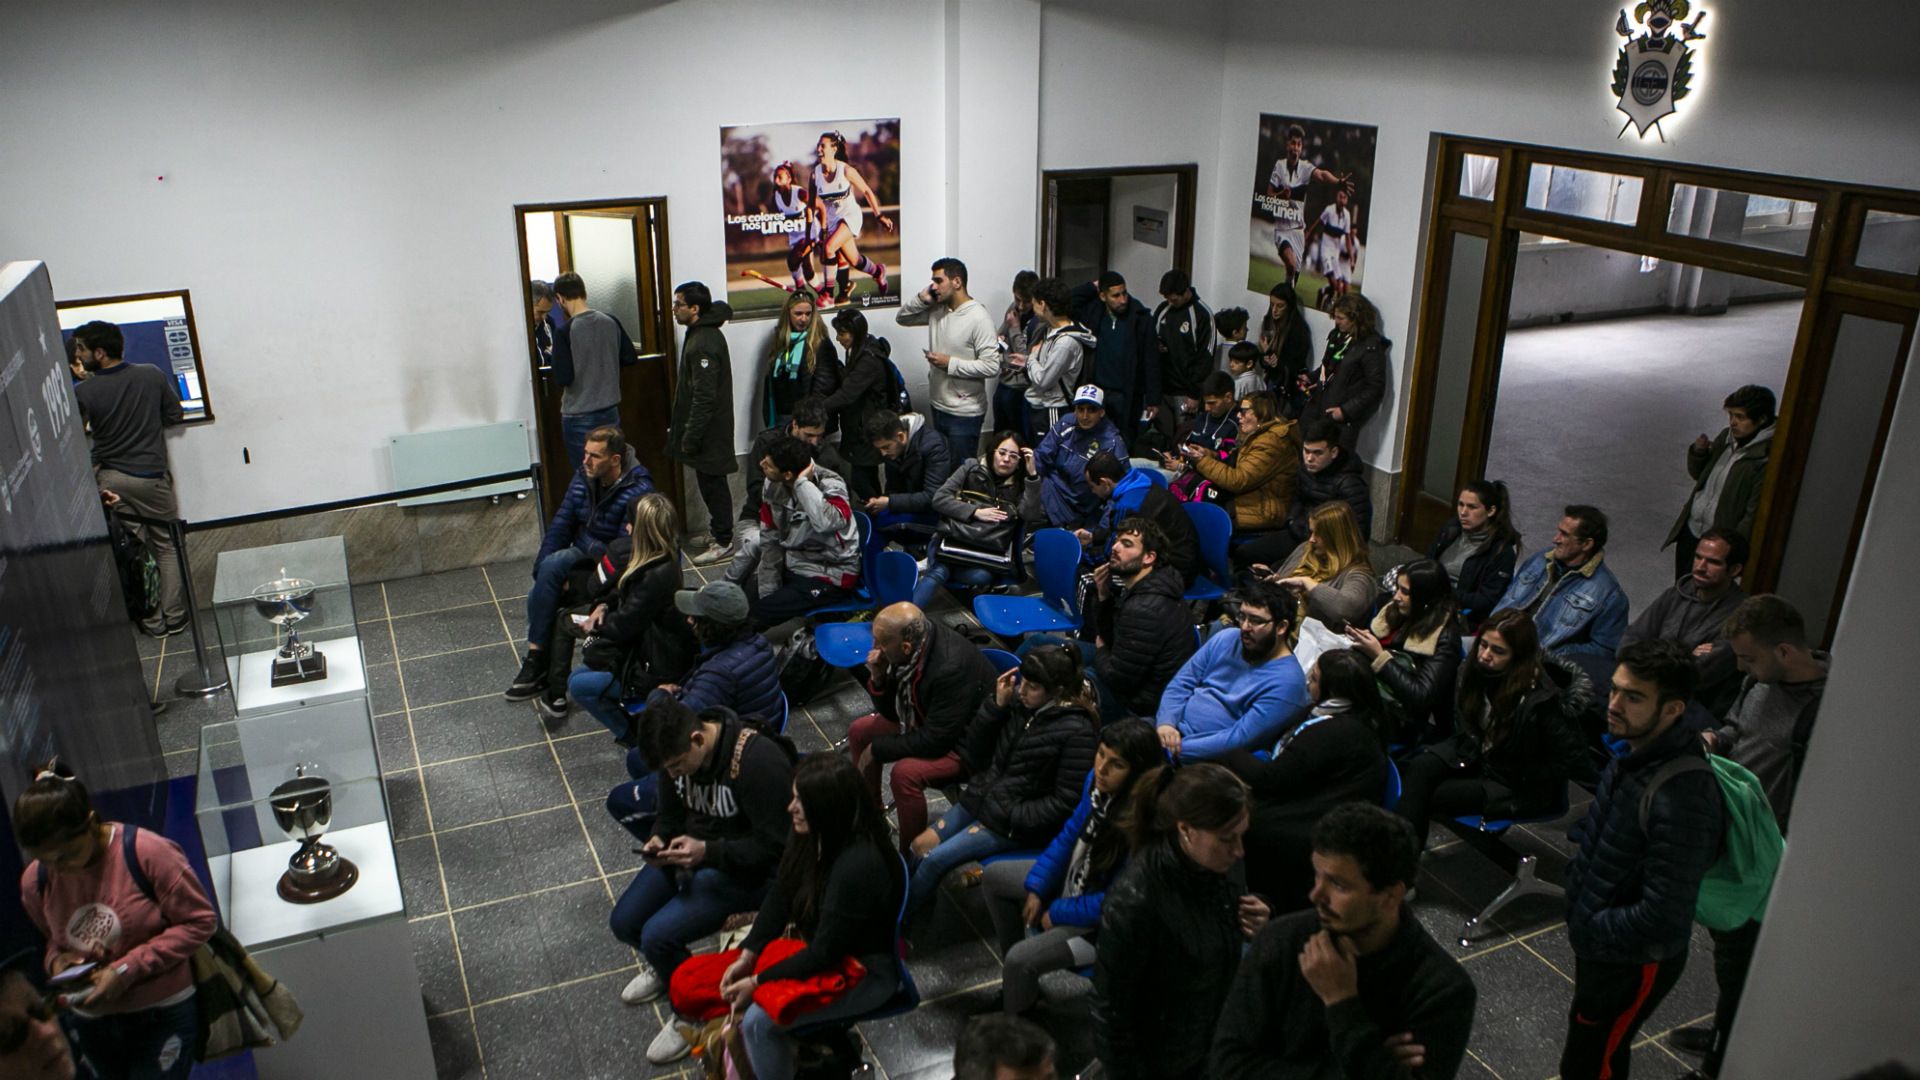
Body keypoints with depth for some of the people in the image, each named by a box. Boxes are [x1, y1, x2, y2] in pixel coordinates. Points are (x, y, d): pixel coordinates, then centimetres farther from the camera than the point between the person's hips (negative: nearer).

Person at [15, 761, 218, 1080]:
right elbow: (50, 942, 14)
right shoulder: (34, 882, -6)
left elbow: (200, 921, -16)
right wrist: (55, 960, -10)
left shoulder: (147, 853, -21)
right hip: (91, 1023, 5)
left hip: (163, 1016, -5)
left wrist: (127, 969, -22)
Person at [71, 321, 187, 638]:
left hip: (107, 478, 1)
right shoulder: (152, 376, -8)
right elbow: (174, 416, 4)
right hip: (150, 475, 0)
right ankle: (173, 616, 12)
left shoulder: (82, 392, -12)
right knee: (167, 547, 11)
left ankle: (151, 620, 17)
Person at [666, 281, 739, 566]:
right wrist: (681, 429, 22)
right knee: (710, 483, 18)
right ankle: (717, 532, 29)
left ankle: (723, 541, 9)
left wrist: (690, 435, -21)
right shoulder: (700, 334, 11)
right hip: (707, 428, 10)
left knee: (712, 483, -1)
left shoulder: (704, 343, -22)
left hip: (709, 431, -10)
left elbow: (704, 396, -24)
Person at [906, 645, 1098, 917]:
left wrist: (1013, 817, -18)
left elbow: (1066, 801, -16)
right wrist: (997, 704, -10)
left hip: (1013, 824, -6)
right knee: (921, 844, 1)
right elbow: (976, 752, 3)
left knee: (935, 860, -9)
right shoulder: (1019, 701, -5)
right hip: (981, 798, 6)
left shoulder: (1077, 731, -20)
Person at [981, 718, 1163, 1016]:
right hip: (1074, 880, 9)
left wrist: (1058, 913, -15)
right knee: (994, 875, 17)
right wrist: (1036, 888, 1)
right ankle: (1018, 985, 27)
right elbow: (1071, 833, 4)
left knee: (1020, 960, -21)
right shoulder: (1097, 783, -13)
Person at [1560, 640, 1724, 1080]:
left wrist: (1592, 927, -18)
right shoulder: (1637, 754, -5)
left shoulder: (1681, 798, -34)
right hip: (1598, 945, 8)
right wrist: (1578, 873, 2)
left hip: (1632, 963, -8)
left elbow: (1664, 918, -32)